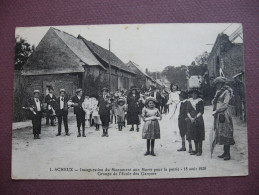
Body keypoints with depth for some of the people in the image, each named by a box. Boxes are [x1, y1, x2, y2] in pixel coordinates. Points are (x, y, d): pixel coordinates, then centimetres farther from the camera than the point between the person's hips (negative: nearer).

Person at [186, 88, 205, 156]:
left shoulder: (200, 101, -2)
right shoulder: (189, 101, 10)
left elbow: (201, 111, -5)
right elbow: (188, 111, 9)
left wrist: (195, 118, -12)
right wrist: (191, 118, -7)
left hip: (198, 120, -4)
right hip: (191, 120, 4)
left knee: (199, 136, -3)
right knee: (194, 136, 7)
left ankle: (200, 150, 4)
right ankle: (196, 149, 15)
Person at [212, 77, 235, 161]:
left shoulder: (226, 92, -5)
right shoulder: (218, 92, 19)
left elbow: (225, 105, -13)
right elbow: (214, 103, 25)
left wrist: (216, 111, -16)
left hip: (224, 115, -8)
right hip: (218, 116, 8)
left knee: (225, 134, -7)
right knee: (220, 134, 7)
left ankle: (228, 154, -3)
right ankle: (225, 152, 13)